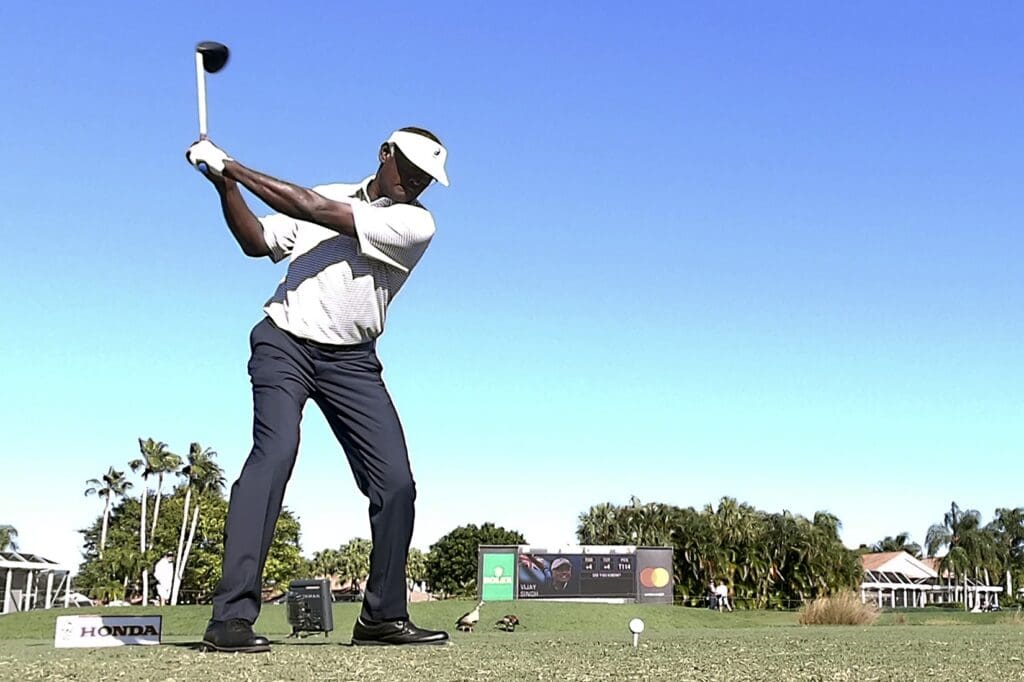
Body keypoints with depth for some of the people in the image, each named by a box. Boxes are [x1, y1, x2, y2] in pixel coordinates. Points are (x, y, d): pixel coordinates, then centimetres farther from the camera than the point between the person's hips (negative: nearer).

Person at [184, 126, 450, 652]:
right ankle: (231, 617, -25)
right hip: (285, 344, 0)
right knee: (275, 451, -23)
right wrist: (225, 184, -4)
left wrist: (234, 166, -12)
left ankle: (383, 616, 12)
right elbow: (257, 242, 11)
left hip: (352, 361, 1)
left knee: (397, 482, -6)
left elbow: (315, 210, -14)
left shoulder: (416, 224, -5)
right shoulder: (325, 195, 9)